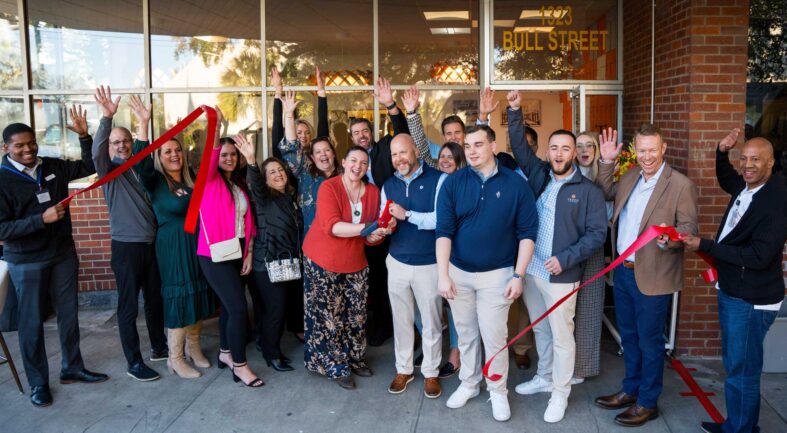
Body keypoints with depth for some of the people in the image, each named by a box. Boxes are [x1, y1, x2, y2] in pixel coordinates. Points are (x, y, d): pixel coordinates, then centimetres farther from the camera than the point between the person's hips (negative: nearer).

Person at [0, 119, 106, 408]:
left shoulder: (53, 167, 1)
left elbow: (89, 166, 11)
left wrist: (84, 135, -4)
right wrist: (42, 219, -27)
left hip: (63, 254, 5)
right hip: (27, 263, -4)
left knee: (69, 315, 14)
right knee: (32, 323, 5)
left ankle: (72, 368, 30)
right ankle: (38, 383, 19)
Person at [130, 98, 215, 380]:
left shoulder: (193, 179, 7)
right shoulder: (155, 181, -7)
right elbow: (140, 162, -25)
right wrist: (143, 124, -35)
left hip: (198, 245, 6)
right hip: (172, 248, -6)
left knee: (199, 293, 12)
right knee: (178, 296, -3)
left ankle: (193, 347, 29)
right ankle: (175, 359, 8)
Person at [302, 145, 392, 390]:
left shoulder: (373, 192, -2)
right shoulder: (329, 187, -16)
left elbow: (373, 230, 2)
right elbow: (331, 226, -28)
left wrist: (376, 235, -22)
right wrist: (365, 228, -37)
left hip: (355, 262, 5)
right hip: (322, 261, -4)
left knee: (356, 314, 15)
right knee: (329, 316, 6)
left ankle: (355, 359, 34)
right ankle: (336, 367, 20)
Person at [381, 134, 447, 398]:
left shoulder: (438, 180, -10)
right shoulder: (388, 186, 8)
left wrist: (407, 215, -20)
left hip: (429, 264, -4)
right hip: (397, 262, 4)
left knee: (431, 322, 8)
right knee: (401, 320, 14)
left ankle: (430, 372, 24)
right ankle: (403, 369, 30)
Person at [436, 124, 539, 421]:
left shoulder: (515, 184, -7)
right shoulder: (453, 183, -4)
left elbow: (527, 232, -4)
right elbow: (444, 230, -7)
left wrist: (518, 276, -9)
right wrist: (443, 274, -14)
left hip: (497, 274, -2)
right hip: (459, 272, 2)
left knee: (494, 336, 3)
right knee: (466, 333, 16)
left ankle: (498, 391, 24)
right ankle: (469, 384, 35)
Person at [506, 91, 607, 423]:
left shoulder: (588, 190, -7)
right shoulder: (538, 175, 5)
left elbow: (597, 233, -10)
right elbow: (519, 147, 5)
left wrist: (565, 259, -19)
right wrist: (515, 111, -7)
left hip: (561, 275, -4)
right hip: (531, 269, 4)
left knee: (561, 335, 6)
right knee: (540, 330, 20)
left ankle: (560, 394, 20)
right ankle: (544, 378, 38)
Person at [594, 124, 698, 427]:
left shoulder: (681, 185, -13)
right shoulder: (630, 176, 7)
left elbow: (690, 228, -14)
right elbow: (605, 194, 22)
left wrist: (669, 239, -35)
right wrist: (607, 162, 10)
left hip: (652, 277, -7)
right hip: (622, 271, 7)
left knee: (649, 341, 6)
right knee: (628, 336, 19)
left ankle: (647, 403, 22)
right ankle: (631, 390, 36)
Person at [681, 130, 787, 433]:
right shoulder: (745, 185, 3)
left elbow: (758, 256, -27)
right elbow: (726, 181, 29)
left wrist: (703, 246, -24)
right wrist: (722, 152, 11)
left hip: (751, 300, -9)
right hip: (731, 291, 9)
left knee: (741, 371, 0)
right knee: (735, 364, 21)